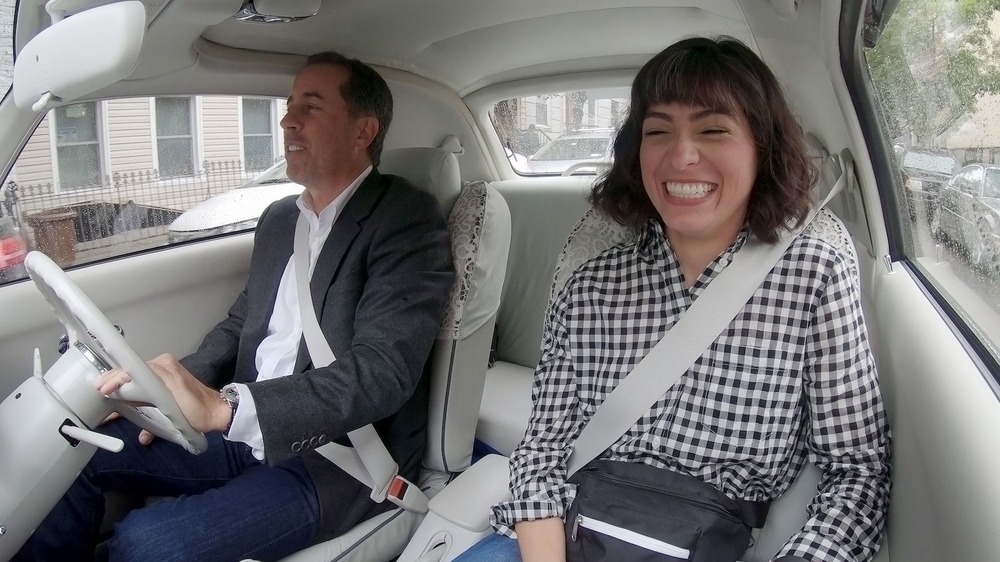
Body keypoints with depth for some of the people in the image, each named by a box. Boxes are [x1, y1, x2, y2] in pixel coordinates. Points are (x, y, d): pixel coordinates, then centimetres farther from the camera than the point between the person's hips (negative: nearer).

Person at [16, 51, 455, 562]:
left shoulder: (407, 219, -14)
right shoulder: (278, 219, 11)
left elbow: (381, 372, -25)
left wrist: (222, 407, -36)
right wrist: (172, 388, -2)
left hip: (339, 463, -7)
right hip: (246, 431, 8)